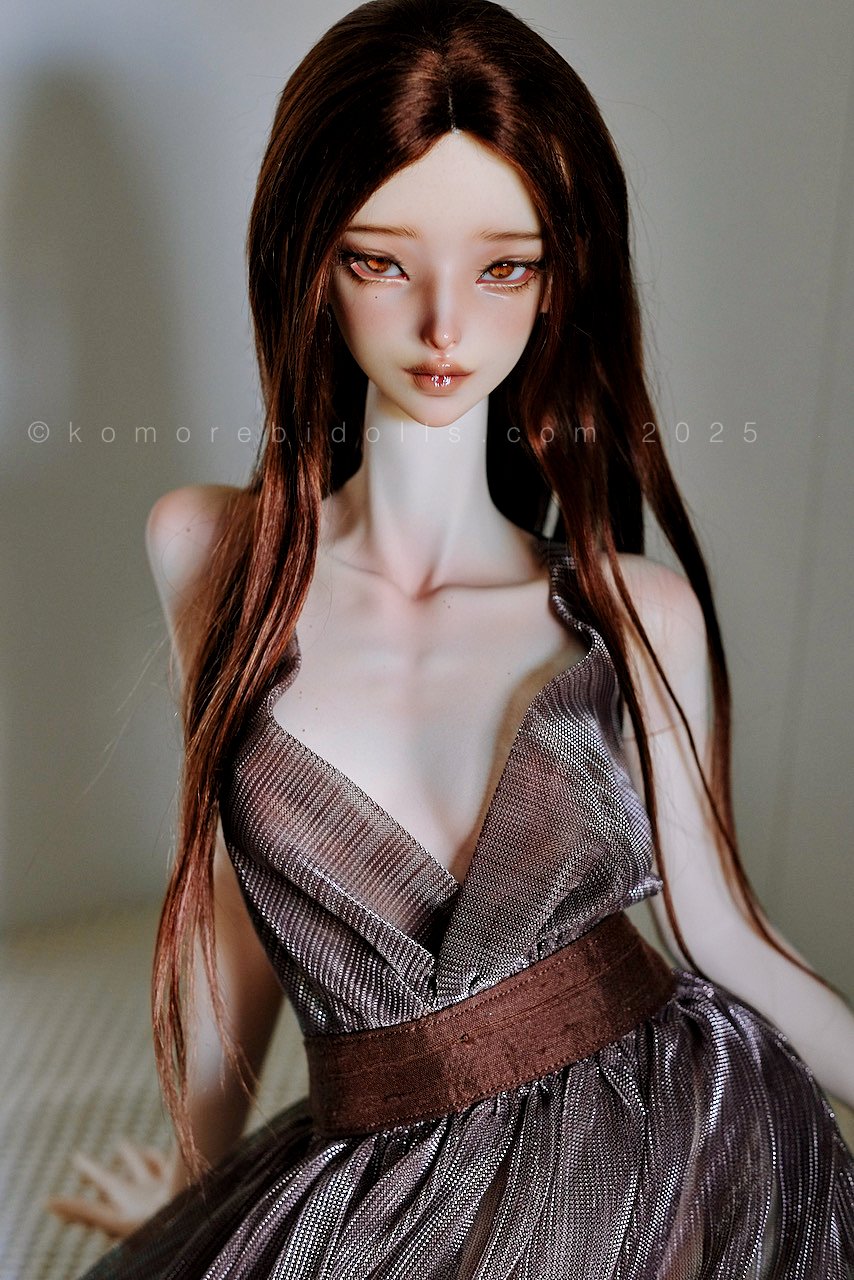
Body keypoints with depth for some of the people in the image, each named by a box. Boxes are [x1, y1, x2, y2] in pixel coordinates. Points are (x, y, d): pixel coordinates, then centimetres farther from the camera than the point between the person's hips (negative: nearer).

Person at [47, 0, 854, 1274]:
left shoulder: (642, 616, -8)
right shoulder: (209, 550, -5)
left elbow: (724, 932, 0)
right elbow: (235, 879, 4)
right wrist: (201, 1171, 12)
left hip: (666, 1152, 0)